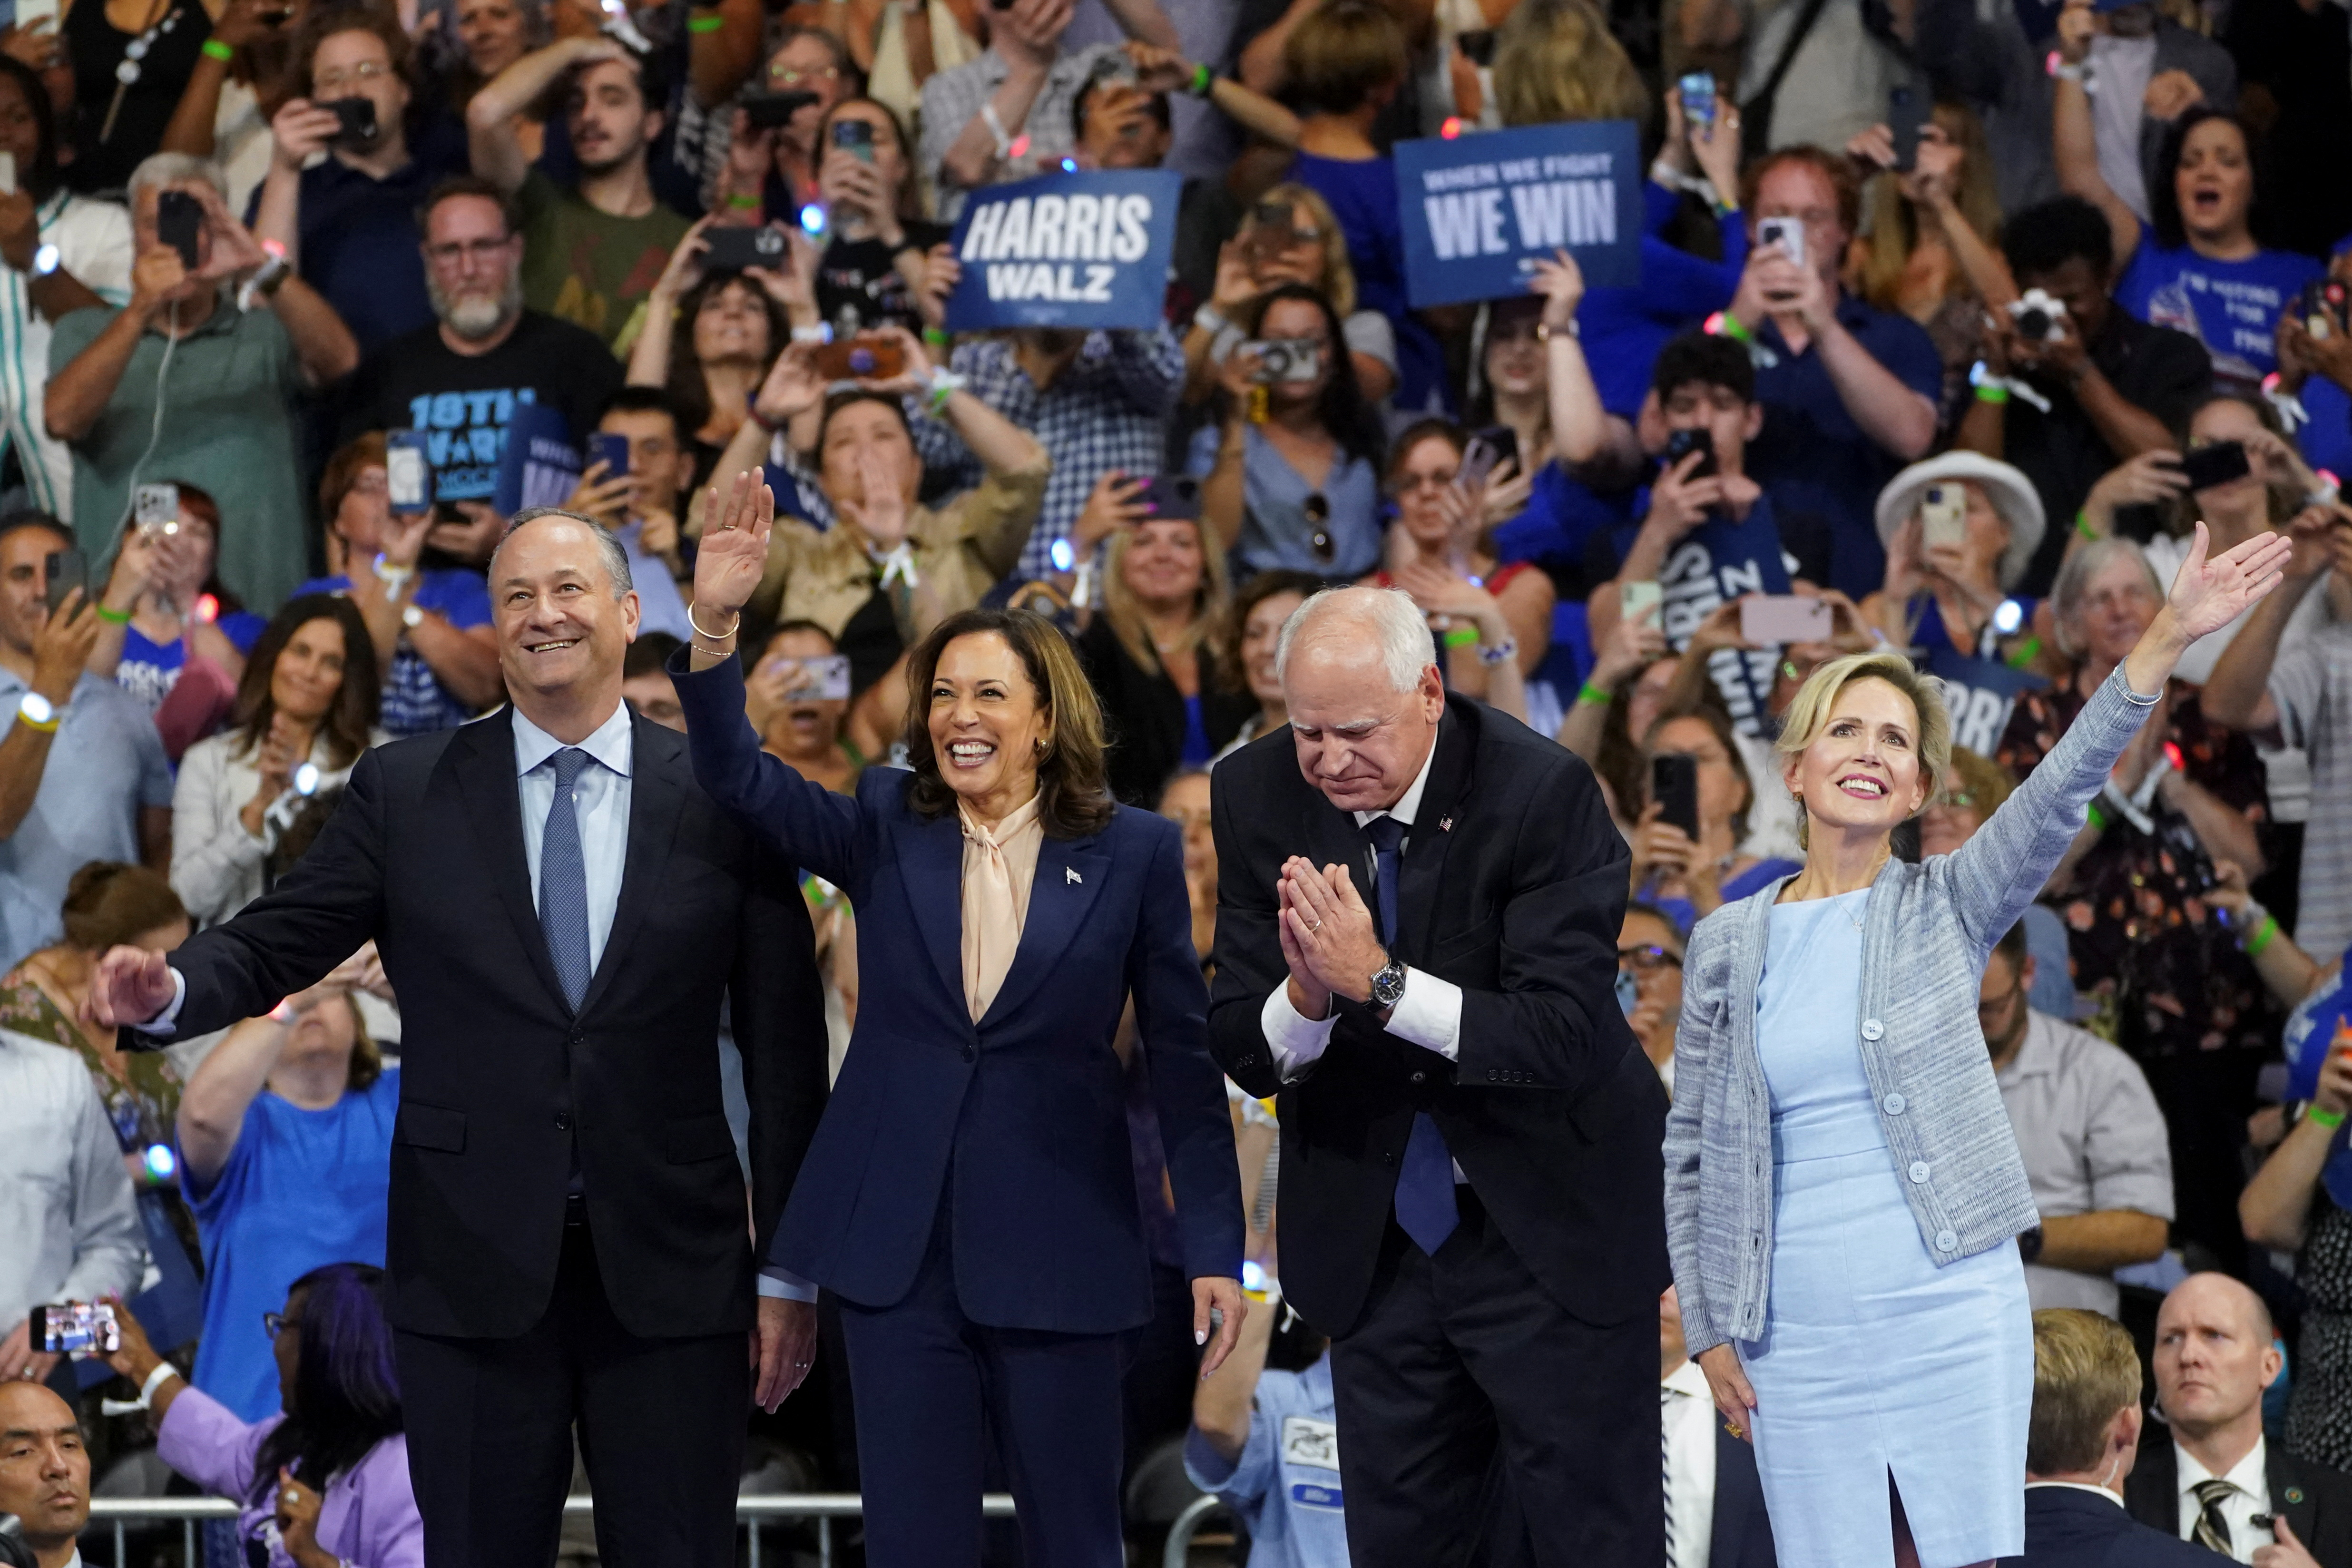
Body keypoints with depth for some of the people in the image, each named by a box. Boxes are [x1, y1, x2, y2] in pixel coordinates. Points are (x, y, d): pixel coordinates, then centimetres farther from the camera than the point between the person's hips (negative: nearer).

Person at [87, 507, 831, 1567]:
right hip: (473, 1268, 0)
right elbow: (276, 943, 1)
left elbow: (785, 1049, 4)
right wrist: (169, 991, -22)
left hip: (670, 1269, 0)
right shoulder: (405, 793, 6)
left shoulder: (722, 801, 3)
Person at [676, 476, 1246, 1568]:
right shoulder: (888, 830, 6)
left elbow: (1182, 1060, 1)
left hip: (1059, 1251, -2)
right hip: (898, 1241, 2)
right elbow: (739, 778, -8)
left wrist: (1213, 1250, -4)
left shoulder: (1134, 853, 0)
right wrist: (716, 622, -24)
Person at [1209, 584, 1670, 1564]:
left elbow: (1568, 1036, -26)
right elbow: (1241, 1053, -6)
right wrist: (1305, 997, -29)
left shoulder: (1543, 795, -19)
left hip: (1548, 1231, -4)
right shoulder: (1258, 796, -6)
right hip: (1371, 1243, 4)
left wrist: (1382, 983, -33)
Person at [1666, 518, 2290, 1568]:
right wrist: (1708, 1328, 5)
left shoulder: (1945, 909, 3)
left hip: (1952, 1318, -1)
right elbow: (1693, 1152, 11)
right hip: (1799, 1334, 1)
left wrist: (2168, 637, -24)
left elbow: (2060, 791, -12)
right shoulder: (1728, 946, 7)